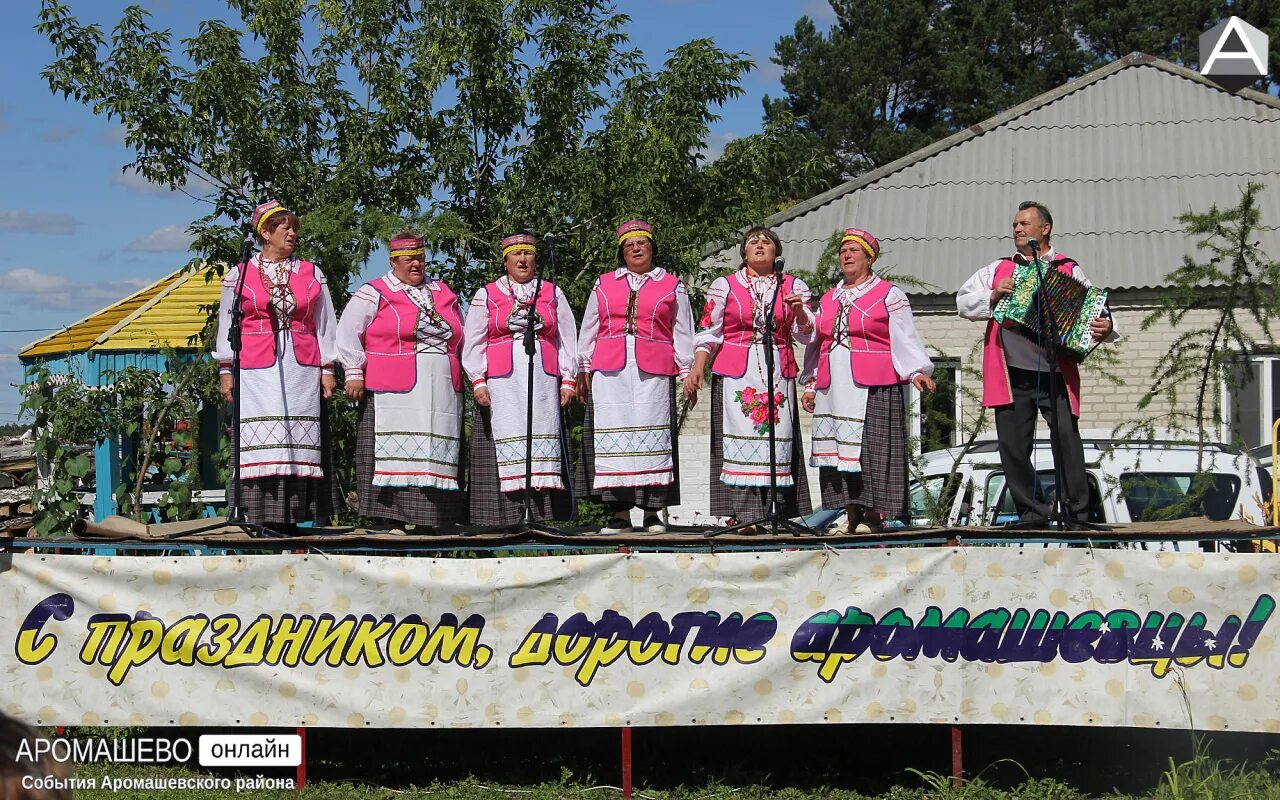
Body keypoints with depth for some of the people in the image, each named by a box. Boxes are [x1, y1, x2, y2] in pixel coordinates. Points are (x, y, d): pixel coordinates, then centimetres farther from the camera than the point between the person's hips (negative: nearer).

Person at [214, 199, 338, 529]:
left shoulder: (312, 274, 13)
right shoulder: (239, 275, 10)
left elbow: (324, 325, 14)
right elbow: (226, 325, 11)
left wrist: (327, 369, 8)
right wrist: (226, 370, 4)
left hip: (302, 373, 2)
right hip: (256, 372, -2)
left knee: (298, 445, -4)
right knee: (259, 446, -8)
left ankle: (291, 518, -2)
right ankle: (258, 519, -8)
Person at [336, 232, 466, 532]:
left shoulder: (444, 293, 19)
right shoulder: (374, 293, 5)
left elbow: (460, 337, 28)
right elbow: (348, 333, 1)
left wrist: (469, 374, 21)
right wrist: (354, 372, -6)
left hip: (442, 394, 5)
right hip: (393, 394, -5)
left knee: (438, 457, 0)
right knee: (394, 456, -9)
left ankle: (430, 524, 2)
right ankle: (389, 522, -9)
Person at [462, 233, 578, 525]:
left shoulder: (552, 293, 17)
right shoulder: (486, 295, 13)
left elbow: (567, 340, 15)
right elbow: (472, 344, 9)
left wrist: (568, 380, 6)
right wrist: (478, 381, -3)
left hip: (543, 384, 1)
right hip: (502, 385, -1)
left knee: (544, 446, -6)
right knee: (506, 444, -8)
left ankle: (544, 518, -7)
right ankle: (506, 520, -9)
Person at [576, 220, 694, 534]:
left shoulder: (672, 286, 14)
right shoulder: (604, 284, 19)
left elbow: (682, 332, 12)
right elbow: (588, 330, 19)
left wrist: (687, 372, 4)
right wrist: (584, 370, 12)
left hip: (653, 372, -1)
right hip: (609, 371, 1)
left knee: (652, 434, -7)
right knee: (612, 435, -5)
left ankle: (652, 513, -2)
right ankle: (619, 513, -2)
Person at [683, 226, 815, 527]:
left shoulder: (793, 286, 13)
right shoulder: (724, 285, 10)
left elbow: (807, 335, 9)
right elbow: (708, 332, 7)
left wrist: (799, 311, -11)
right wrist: (697, 368, -5)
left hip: (778, 375, 1)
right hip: (735, 377, -1)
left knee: (778, 441, -4)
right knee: (739, 442, -8)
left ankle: (780, 514, -1)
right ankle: (741, 515, -9)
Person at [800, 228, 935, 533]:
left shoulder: (888, 295, 6)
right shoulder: (828, 299, 22)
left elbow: (905, 338, -2)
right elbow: (816, 344, 24)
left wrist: (917, 372, -15)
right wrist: (810, 384, 18)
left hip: (874, 387, -5)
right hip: (834, 389, 5)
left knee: (872, 448, -9)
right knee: (839, 448, 1)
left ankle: (873, 515, -5)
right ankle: (852, 515, 6)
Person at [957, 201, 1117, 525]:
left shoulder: (1069, 270, 12)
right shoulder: (998, 269, 20)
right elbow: (963, 301, 15)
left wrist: (1105, 327, -16)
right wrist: (992, 297, -3)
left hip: (1054, 372, -3)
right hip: (1010, 373, 3)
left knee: (1067, 439, -11)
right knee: (1013, 444, 1)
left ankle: (1079, 513, -4)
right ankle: (1031, 512, 11)